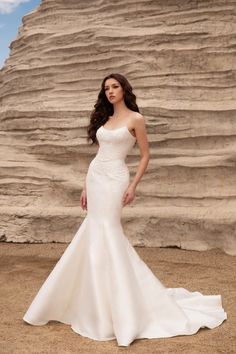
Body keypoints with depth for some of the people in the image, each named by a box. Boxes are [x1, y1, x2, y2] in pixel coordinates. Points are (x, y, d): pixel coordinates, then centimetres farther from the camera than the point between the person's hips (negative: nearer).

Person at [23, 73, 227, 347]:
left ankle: (110, 313, -1)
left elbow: (145, 155, -2)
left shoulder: (135, 118, -3)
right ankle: (95, 303, 21)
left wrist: (133, 186, -11)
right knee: (94, 232, 5)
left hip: (114, 179, -6)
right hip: (95, 176, 7)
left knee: (105, 233, -11)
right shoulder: (104, 118, 15)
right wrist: (85, 186, 14)